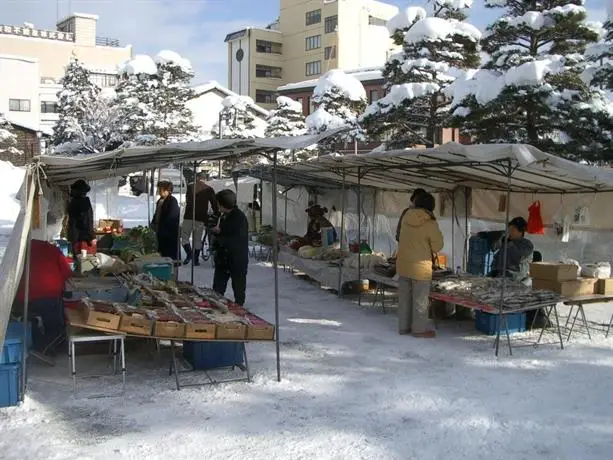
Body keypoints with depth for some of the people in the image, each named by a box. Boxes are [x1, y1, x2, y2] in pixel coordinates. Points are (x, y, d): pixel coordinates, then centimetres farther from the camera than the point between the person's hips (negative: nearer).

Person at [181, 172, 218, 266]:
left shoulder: (190, 187, 4)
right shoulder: (209, 189, 2)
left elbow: (187, 201, 14)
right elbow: (214, 204, 4)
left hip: (189, 216, -1)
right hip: (201, 218, 1)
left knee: (184, 236, 6)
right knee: (198, 239, 7)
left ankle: (189, 254, -10)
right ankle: (196, 259, 8)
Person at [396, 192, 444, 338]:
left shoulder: (406, 218, -3)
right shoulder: (430, 223, -17)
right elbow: (437, 246, -8)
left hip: (403, 264, 6)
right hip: (420, 267, -5)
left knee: (404, 296, 15)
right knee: (420, 299, 5)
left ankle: (403, 326, 24)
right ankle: (419, 329, 11)